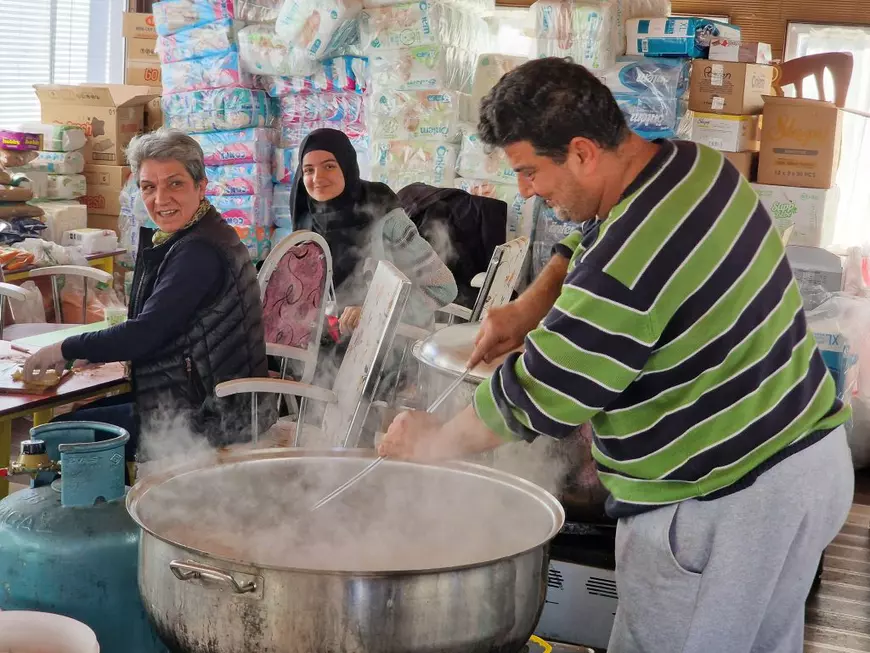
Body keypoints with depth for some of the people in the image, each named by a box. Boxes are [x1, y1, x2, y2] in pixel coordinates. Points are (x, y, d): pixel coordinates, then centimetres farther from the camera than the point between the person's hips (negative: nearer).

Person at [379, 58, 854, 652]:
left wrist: (433, 442, -3)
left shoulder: (628, 264, -28)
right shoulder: (696, 161, 0)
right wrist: (530, 306, 4)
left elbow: (536, 400, -19)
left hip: (725, 503, -10)